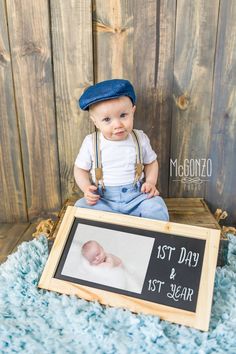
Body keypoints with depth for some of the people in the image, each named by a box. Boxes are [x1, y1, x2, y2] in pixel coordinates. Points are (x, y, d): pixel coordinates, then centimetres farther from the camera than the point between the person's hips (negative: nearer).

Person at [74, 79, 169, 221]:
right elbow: (80, 169, 6)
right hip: (102, 199, 0)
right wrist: (86, 188, -13)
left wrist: (151, 182, -4)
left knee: (157, 209, -25)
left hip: (136, 196, 0)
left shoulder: (140, 138, -1)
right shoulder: (91, 142, -5)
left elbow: (151, 162, 13)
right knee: (81, 207, -26)